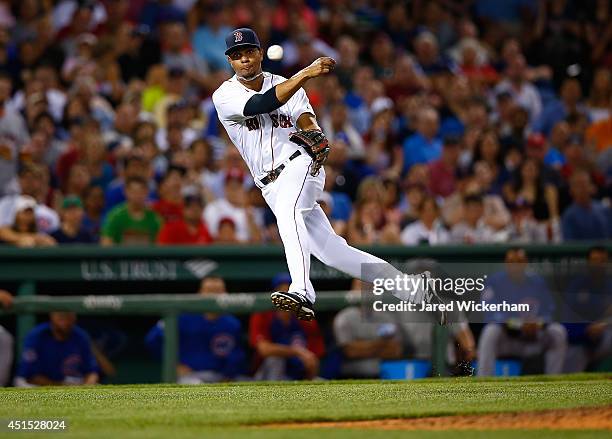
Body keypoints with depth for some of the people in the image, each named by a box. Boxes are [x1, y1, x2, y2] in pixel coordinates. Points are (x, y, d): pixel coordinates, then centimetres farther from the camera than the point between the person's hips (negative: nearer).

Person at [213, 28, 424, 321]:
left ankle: (301, 292, -53)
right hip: (271, 186, 2)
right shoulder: (224, 96, 0)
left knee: (286, 210, -35)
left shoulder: (288, 85, 7)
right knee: (331, 251, -2)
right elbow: (260, 104, -19)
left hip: (298, 164, -2)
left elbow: (306, 121, -8)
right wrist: (305, 74, -28)